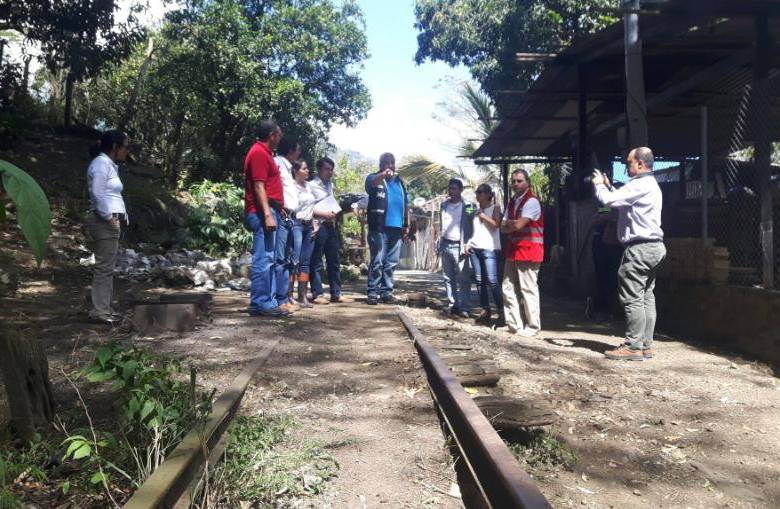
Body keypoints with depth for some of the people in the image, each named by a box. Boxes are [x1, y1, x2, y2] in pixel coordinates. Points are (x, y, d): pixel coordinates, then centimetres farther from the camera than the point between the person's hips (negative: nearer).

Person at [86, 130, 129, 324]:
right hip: (105, 221, -10)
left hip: (111, 221, 10)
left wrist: (120, 217, 13)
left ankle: (104, 308, 20)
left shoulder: (109, 164, 19)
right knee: (104, 267, -8)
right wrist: (109, 217, -16)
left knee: (107, 267, 13)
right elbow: (97, 194, -22)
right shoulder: (101, 163, -11)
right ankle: (100, 311, -3)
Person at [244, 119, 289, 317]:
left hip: (269, 211, 11)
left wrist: (274, 211, 23)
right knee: (263, 259, -9)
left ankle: (268, 301, 15)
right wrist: (267, 214, -23)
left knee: (269, 260, 10)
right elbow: (258, 186, -18)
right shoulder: (259, 153, -10)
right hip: (263, 213, -11)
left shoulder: (264, 153, 21)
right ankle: (261, 304, -6)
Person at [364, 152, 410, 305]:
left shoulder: (400, 182, 21)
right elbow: (371, 183, -22)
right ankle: (372, 292, -2)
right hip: (379, 227, -5)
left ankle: (386, 291, 14)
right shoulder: (374, 178, 4)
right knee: (377, 261, -7)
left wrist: (407, 225, 15)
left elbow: (406, 204, 23)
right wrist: (383, 175, -43)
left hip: (397, 228, 5)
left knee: (392, 263, 7)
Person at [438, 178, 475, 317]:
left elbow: (472, 227, -3)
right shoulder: (444, 205, 14)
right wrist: (439, 243, 9)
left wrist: (467, 245, -13)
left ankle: (464, 307, -4)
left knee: (462, 278, -6)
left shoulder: (468, 206, -2)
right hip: (445, 245, 5)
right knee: (448, 277, 8)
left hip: (459, 246, -5)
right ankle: (452, 305, 14)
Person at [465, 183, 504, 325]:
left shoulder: (495, 208, 3)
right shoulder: (477, 210, 19)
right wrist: (469, 243, 10)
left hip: (490, 248, -6)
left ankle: (501, 312, -12)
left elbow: (495, 224, -13)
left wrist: (483, 214, -7)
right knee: (480, 280, 5)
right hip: (474, 248, 6)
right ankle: (485, 310, 10)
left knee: (492, 281, -14)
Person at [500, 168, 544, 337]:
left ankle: (532, 326, 4)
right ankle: (514, 324, 18)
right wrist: (513, 224, -9)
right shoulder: (512, 202, 16)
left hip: (528, 250, -9)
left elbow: (518, 225, -19)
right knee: (508, 288, 10)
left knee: (528, 289, -5)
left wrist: (509, 224, 1)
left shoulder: (531, 201, -11)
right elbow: (504, 228, 11)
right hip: (512, 249, 9)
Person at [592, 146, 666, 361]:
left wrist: (599, 185, 0)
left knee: (632, 298, -8)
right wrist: (608, 186, 18)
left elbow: (609, 200, -18)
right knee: (646, 297, 10)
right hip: (653, 247, 11)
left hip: (640, 247, -11)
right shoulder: (650, 184, 21)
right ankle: (646, 345, 13)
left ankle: (634, 347, -5)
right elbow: (620, 200, 24)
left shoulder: (640, 185, -14)